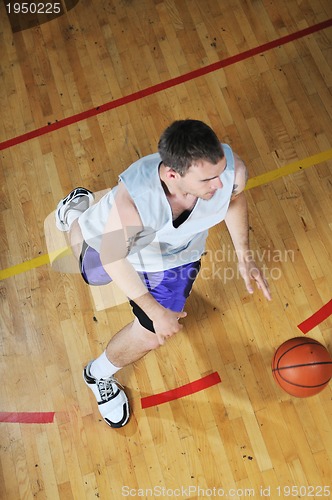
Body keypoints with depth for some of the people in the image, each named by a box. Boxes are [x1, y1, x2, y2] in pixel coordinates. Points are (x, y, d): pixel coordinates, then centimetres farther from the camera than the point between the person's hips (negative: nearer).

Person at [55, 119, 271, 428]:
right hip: (113, 242, -2)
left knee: (151, 336, 11)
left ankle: (99, 374, 43)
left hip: (176, 256, 3)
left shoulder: (231, 168, -38)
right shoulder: (132, 200, -48)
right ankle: (75, 212, 63)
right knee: (95, 273, 35)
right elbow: (113, 257, -28)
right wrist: (156, 311, -24)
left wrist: (244, 257, -10)